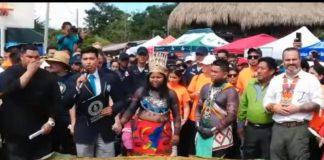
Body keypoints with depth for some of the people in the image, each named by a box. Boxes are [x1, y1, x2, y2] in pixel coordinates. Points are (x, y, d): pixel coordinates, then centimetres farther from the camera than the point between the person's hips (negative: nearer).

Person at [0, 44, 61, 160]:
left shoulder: (47, 76, 6)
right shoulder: (10, 73, 0)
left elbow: (55, 100, 6)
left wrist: (51, 121, -6)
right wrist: (29, 72, -16)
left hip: (41, 131, 3)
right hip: (16, 131, -2)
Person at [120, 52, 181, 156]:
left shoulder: (170, 94, 3)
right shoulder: (140, 91, 4)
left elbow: (176, 115, 4)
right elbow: (131, 110, 3)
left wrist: (176, 133, -4)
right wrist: (120, 123, -9)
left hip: (162, 132, 0)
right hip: (142, 131, 1)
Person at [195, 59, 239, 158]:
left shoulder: (231, 91, -9)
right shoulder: (206, 88, 9)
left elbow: (231, 115, -13)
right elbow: (199, 107, 15)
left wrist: (213, 130, -14)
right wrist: (198, 124, 0)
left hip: (219, 134, -5)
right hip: (202, 133, 5)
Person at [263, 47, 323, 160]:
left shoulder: (311, 79, 2)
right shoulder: (275, 80, 14)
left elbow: (318, 104, -4)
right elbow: (266, 103, 14)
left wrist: (298, 108, -14)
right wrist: (274, 107, -8)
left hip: (299, 128, -4)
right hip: (278, 128, 4)